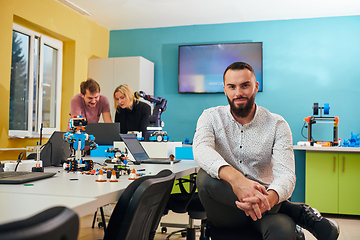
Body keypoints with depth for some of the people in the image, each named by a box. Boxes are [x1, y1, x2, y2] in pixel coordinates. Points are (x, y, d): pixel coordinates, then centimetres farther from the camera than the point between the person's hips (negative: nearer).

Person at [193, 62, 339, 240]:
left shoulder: (277, 124, -1)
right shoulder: (211, 117, -1)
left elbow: (285, 173, -14)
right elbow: (201, 150, -23)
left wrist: (268, 199, -39)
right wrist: (235, 178, -44)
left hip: (266, 203, -4)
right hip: (225, 210, 4)